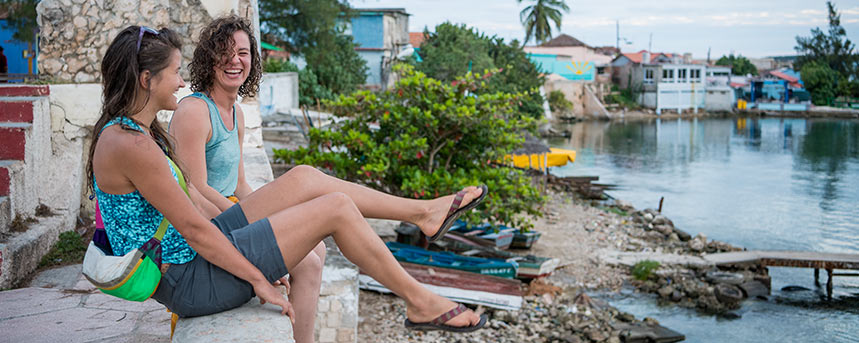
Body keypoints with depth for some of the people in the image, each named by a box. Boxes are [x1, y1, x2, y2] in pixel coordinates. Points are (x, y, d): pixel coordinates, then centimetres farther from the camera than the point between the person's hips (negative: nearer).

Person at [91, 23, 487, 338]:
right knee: (335, 207, -9)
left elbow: (190, 197, 13)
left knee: (304, 178, 8)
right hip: (189, 282, -10)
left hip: (189, 255, 10)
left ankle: (424, 211, 18)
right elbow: (194, 228, -22)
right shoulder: (131, 145, -24)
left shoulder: (126, 130, 9)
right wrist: (258, 279, -13)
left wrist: (254, 254, 15)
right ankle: (420, 302, 6)